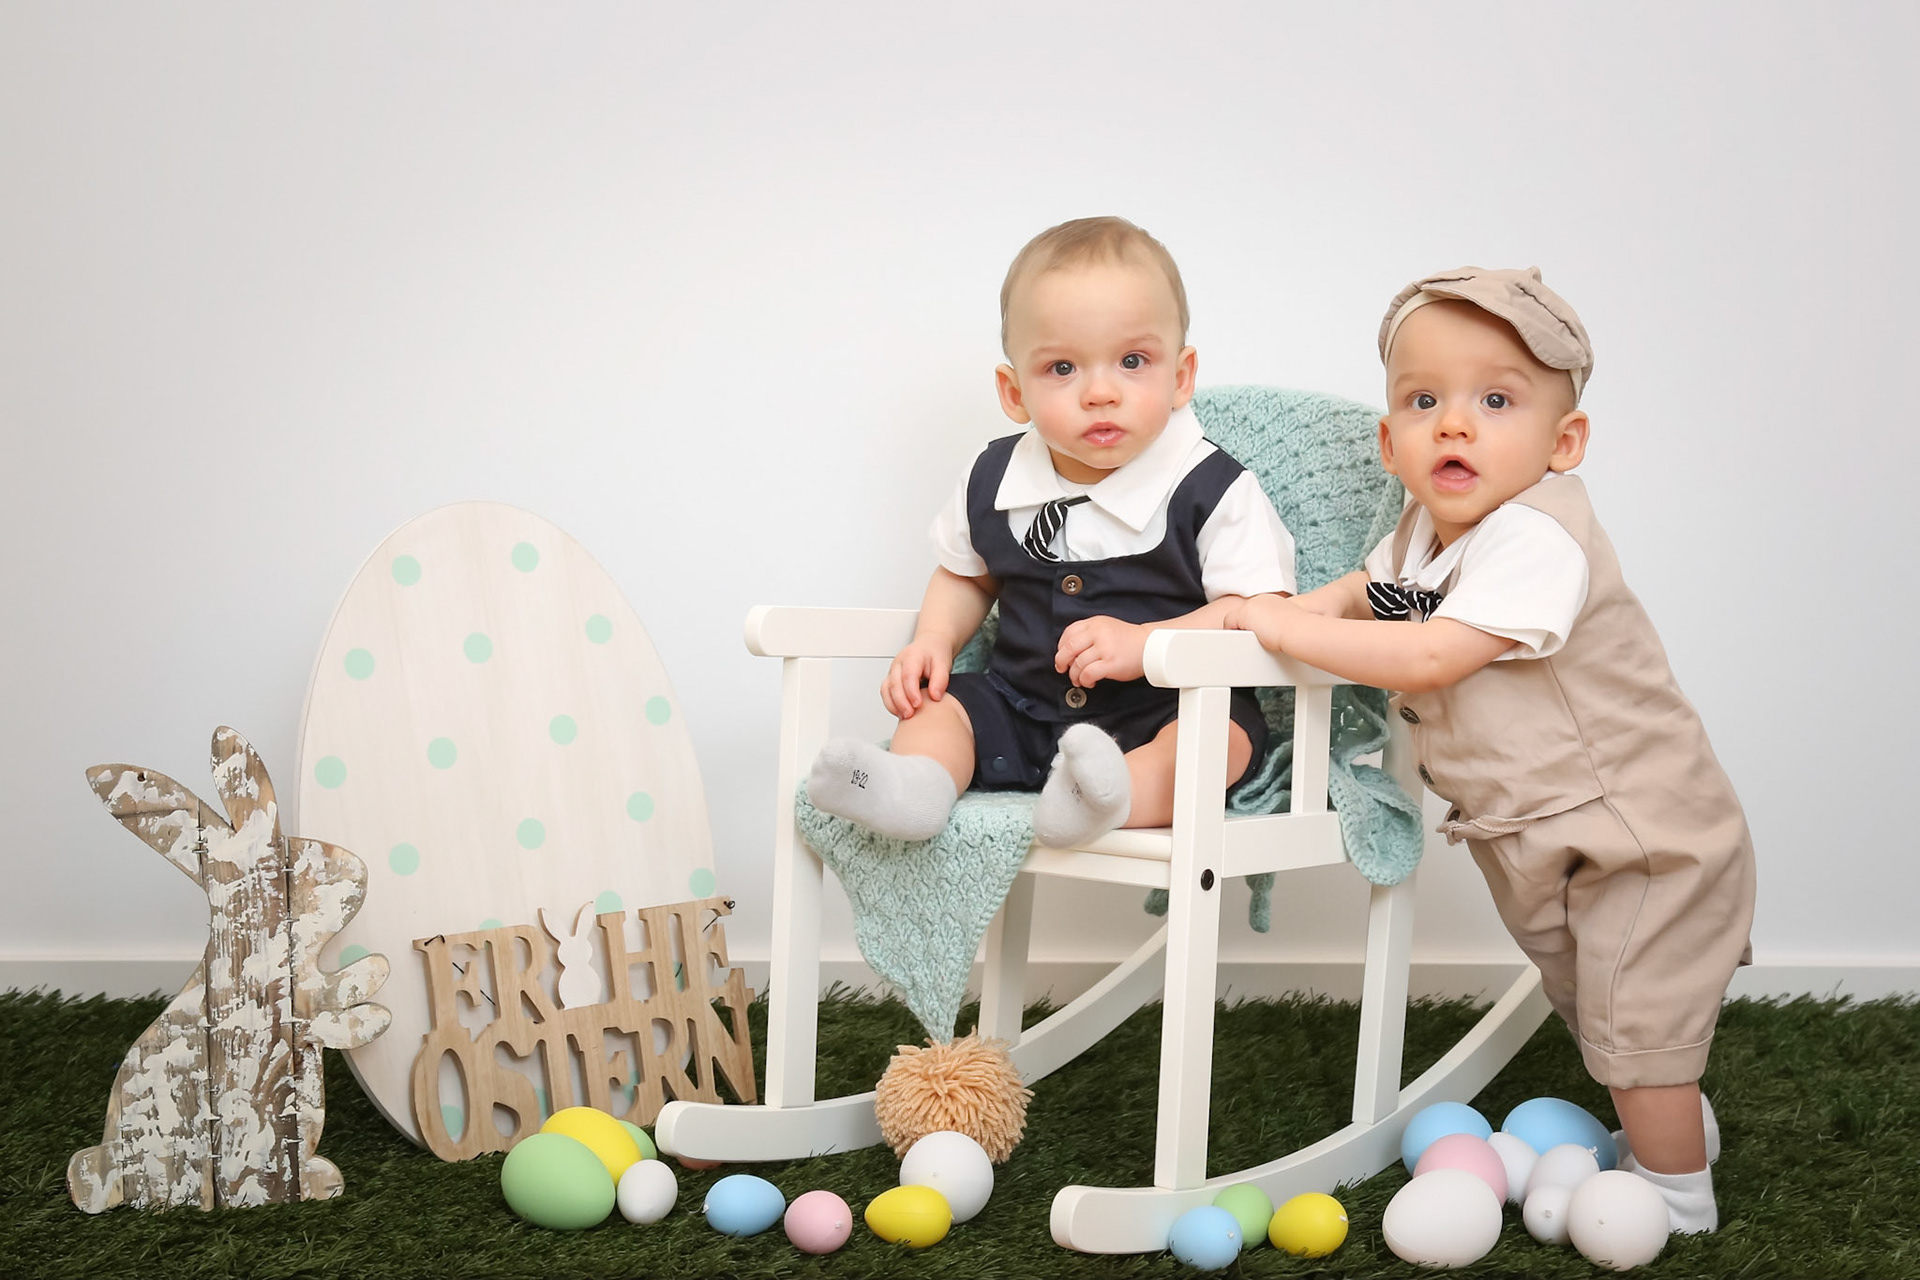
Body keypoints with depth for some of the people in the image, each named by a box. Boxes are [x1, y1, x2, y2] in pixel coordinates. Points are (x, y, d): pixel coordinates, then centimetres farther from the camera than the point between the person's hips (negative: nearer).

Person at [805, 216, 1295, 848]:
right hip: (1022, 711, 5)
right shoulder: (993, 481, 2)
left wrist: (1141, 643, -26)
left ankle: (1112, 795, -58)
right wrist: (933, 640, 1)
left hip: (1162, 719, -5)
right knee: (936, 701, -9)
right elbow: (964, 575, 21)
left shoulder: (1214, 491, -12)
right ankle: (917, 783, -38)